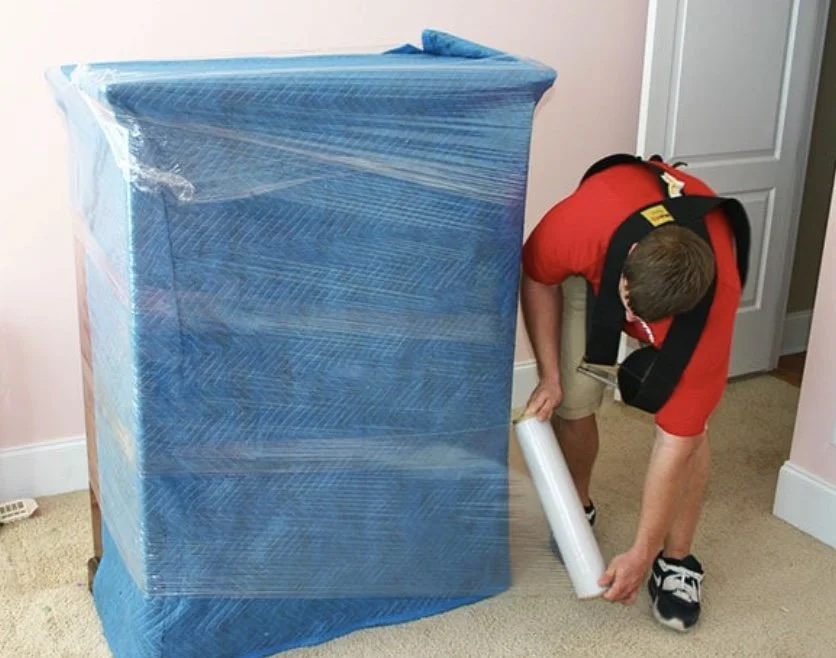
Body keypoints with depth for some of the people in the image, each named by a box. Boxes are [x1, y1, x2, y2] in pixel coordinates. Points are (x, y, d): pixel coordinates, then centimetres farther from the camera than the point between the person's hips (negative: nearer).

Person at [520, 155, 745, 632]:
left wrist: (642, 553, -29)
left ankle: (676, 560, 2)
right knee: (573, 401, -8)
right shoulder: (585, 221, -44)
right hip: (594, 266, 2)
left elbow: (678, 440, -34)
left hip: (690, 289, -1)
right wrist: (549, 377, -20)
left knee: (690, 421, -17)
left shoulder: (712, 309, -42)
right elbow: (536, 278, -18)